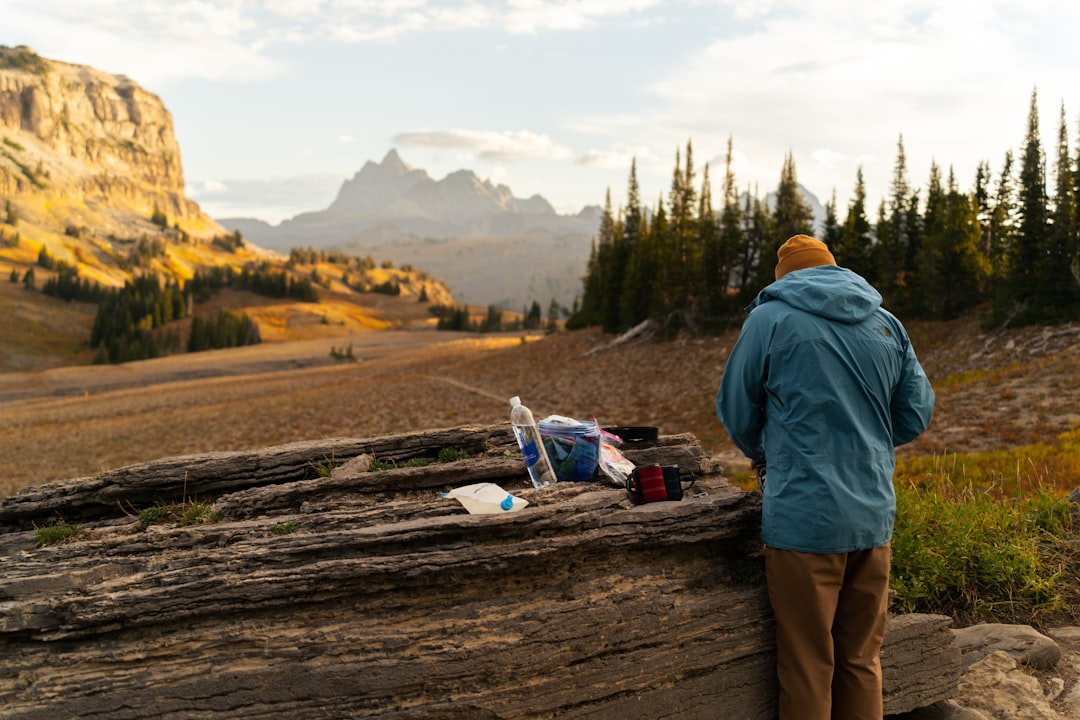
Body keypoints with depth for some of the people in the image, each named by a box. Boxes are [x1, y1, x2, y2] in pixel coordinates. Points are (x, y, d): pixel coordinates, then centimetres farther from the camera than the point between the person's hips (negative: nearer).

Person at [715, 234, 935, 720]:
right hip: (873, 516, 5)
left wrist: (762, 455, 22)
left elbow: (736, 411, 2)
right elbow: (917, 412, 11)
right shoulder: (887, 324, 8)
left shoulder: (770, 318, -5)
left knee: (807, 666, 8)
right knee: (861, 661, 18)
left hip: (804, 519, -5)